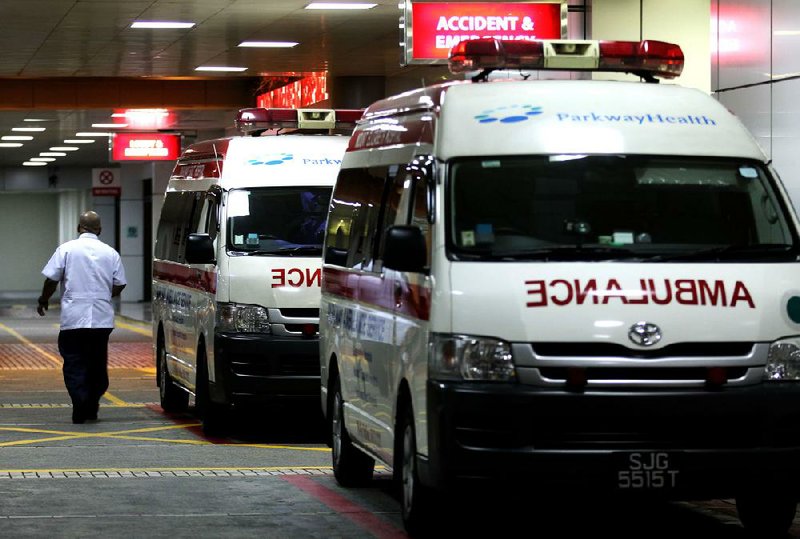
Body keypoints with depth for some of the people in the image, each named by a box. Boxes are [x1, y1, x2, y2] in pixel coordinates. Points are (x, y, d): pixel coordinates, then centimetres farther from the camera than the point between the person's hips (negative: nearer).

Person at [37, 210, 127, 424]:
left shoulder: (67, 249, -3)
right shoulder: (110, 253, 5)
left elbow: (51, 279, -4)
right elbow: (119, 285, 7)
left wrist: (43, 300, 13)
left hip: (74, 318, -3)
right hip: (102, 318, 3)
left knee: (74, 364, -2)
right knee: (98, 364, 14)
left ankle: (81, 405, -17)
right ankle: (92, 407, 18)